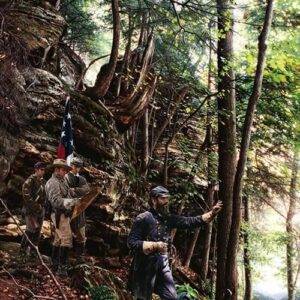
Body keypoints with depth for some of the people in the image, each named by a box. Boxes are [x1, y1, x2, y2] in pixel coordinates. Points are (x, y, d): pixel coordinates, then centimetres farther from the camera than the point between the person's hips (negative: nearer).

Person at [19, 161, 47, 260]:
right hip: (30, 210, -7)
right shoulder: (29, 181, -11)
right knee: (31, 229, -14)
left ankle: (33, 252, 17)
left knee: (37, 231, 8)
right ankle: (22, 249, 0)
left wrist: (43, 206, 4)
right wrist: (36, 206, -16)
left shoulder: (43, 182, 11)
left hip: (41, 210, 7)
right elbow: (26, 197, -17)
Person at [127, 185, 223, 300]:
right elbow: (131, 242, -17)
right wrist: (154, 246, -24)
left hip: (163, 263, 6)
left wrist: (212, 213, -13)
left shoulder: (168, 219, 5)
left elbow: (189, 221, -3)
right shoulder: (143, 218, -13)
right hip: (146, 264, -6)